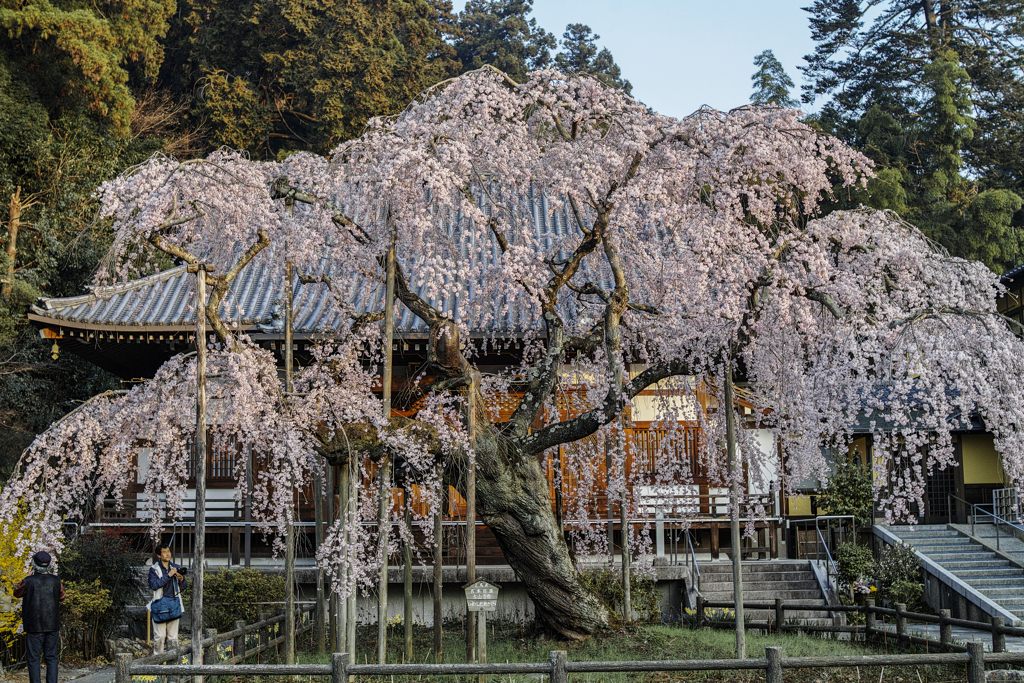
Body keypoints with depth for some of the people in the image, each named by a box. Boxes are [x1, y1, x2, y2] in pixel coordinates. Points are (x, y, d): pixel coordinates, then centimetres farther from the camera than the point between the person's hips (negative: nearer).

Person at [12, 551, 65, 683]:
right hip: (52, 626, 2)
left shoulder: (28, 581, -10)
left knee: (33, 659, 5)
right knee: (51, 658, 8)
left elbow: (17, 593, 11)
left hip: (34, 627, -2)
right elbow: (61, 596, 16)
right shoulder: (56, 581, -4)